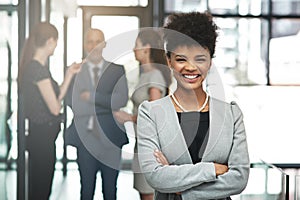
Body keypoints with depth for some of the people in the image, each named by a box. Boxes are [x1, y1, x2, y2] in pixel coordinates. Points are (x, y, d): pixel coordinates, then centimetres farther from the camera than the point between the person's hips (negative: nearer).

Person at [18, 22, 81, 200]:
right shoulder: (38, 69, -18)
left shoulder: (37, 66, 12)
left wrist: (70, 74, 11)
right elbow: (55, 108, -17)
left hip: (43, 135, 10)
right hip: (42, 136, -10)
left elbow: (56, 97, 12)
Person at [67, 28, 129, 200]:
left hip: (111, 139, 1)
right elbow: (76, 106, -7)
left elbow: (122, 100, -10)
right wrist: (107, 104, -12)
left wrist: (92, 96, -14)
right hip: (86, 139, -1)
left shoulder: (117, 70, 4)